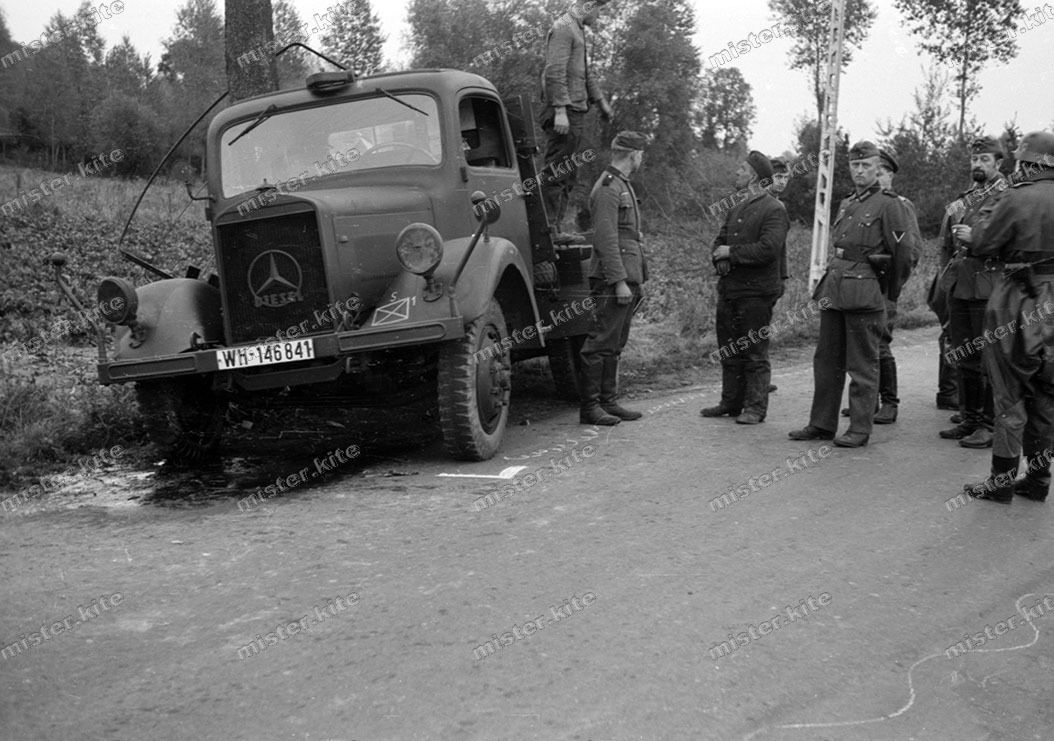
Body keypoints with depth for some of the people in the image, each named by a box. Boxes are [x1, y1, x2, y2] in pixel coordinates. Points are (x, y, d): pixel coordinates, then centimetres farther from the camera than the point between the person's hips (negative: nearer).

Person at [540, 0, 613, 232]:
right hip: (564, 114, -10)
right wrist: (560, 110, -26)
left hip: (575, 111, 10)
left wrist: (600, 101, 33)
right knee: (555, 173, -11)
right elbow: (555, 72, -20)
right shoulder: (563, 29, -11)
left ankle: (554, 229, 14)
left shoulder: (577, 30, 21)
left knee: (568, 176, 11)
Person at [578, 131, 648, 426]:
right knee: (601, 343, -7)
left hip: (627, 277, 10)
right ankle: (590, 406, -3)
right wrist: (619, 281, -22)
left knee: (614, 345, 12)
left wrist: (637, 279, 20)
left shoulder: (623, 186, 20)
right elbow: (606, 239, -19)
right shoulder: (607, 188, -12)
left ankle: (609, 402, 18)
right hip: (612, 280, -10)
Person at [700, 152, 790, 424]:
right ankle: (731, 403, 22)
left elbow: (767, 249, -20)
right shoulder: (736, 209, 17)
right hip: (729, 288, 8)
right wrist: (720, 258, -7)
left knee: (755, 352, -3)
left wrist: (731, 252, -12)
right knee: (729, 350, 12)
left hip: (756, 291, -8)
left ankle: (755, 408, 3)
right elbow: (720, 241, 16)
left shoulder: (774, 210, -9)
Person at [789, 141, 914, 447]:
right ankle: (822, 424, 18)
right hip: (834, 288, 8)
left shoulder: (888, 204, -5)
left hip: (865, 293, -8)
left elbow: (903, 253, -6)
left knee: (862, 365, -1)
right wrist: (832, 279, 17)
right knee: (826, 359, 10)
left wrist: (889, 292, 1)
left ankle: (860, 428, 5)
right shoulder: (845, 205, 17)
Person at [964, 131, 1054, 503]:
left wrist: (977, 231, 9)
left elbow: (982, 246, -9)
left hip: (1022, 304, -6)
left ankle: (1002, 479, 5)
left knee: (1010, 393, 2)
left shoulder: (1016, 199, -13)